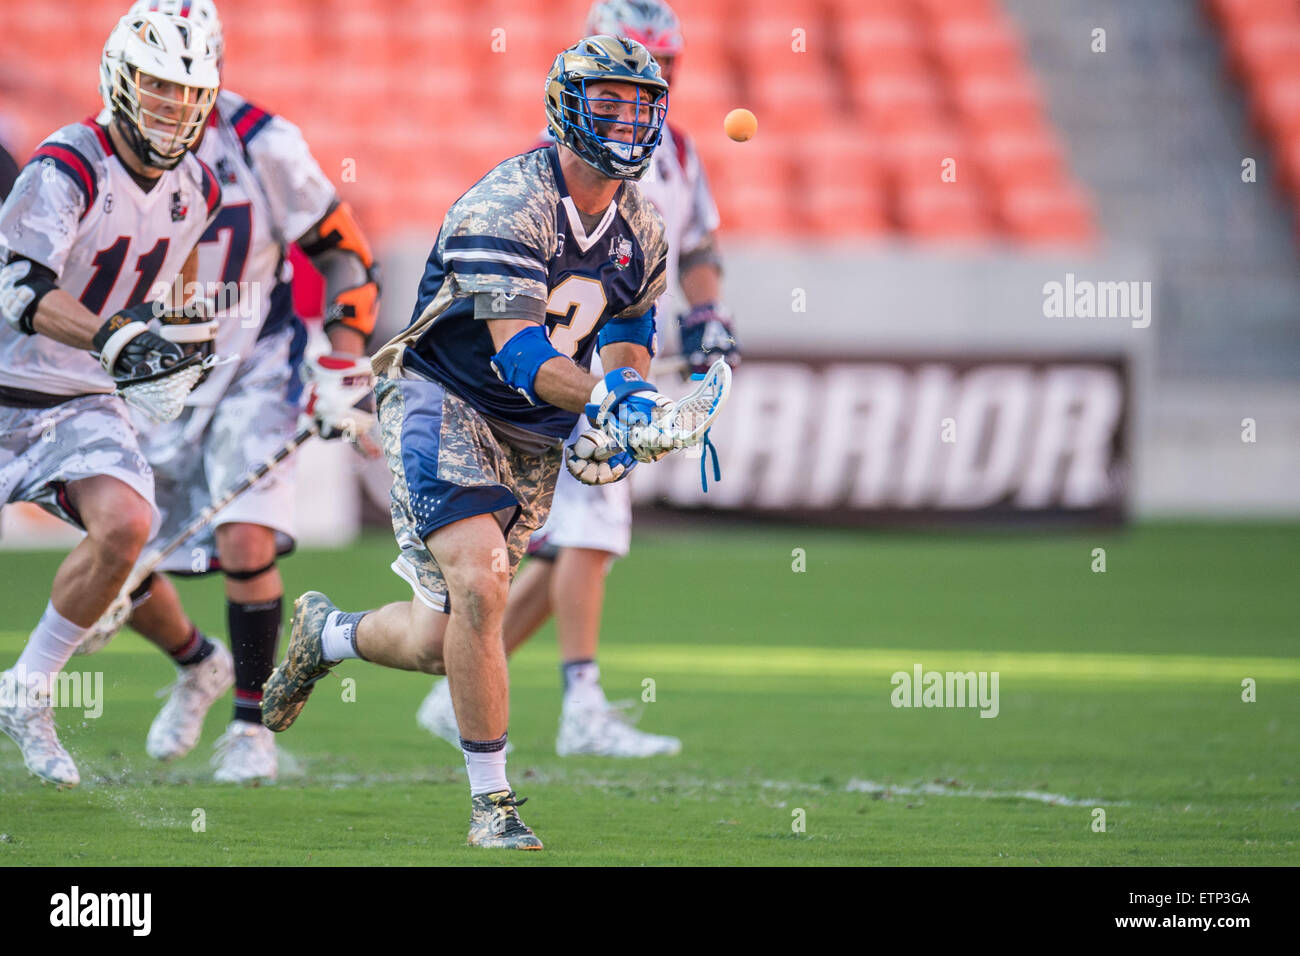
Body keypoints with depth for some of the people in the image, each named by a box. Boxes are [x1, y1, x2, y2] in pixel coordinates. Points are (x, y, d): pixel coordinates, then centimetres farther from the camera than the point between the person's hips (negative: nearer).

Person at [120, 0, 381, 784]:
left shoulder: (263, 145, -12)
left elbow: (346, 255, -2)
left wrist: (344, 365, -11)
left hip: (253, 372, -3)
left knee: (246, 546, -21)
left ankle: (253, 724, -1)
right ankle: (198, 667, 35)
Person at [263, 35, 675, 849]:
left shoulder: (642, 230, 4)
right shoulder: (509, 203, -19)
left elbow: (628, 346, 13)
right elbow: (520, 357, -27)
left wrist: (619, 425, -9)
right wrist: (605, 399, -43)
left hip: (535, 441, 7)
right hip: (446, 404, -7)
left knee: (439, 644, 3)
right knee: (479, 587, -27)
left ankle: (327, 633, 37)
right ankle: (493, 803, -15)